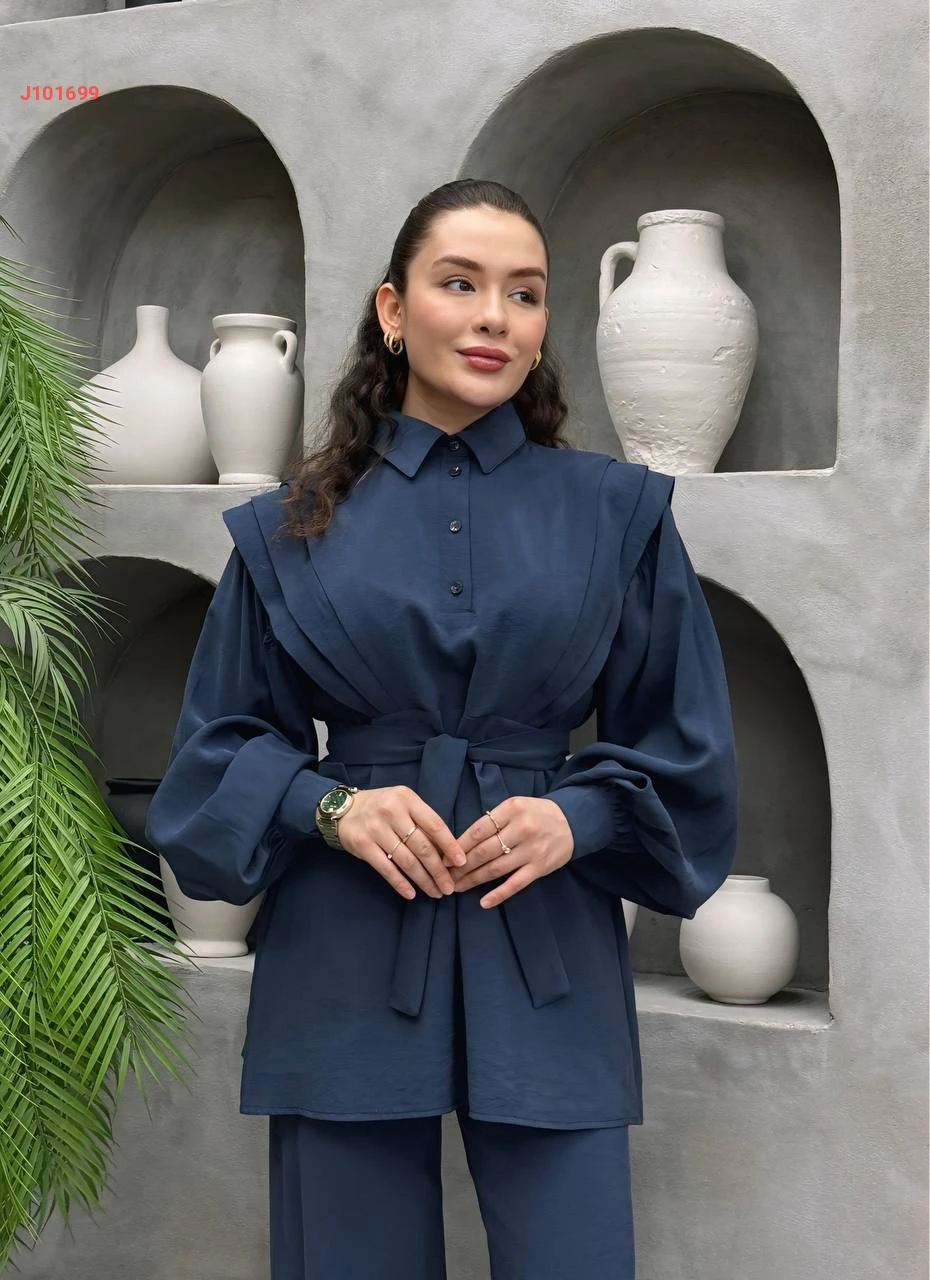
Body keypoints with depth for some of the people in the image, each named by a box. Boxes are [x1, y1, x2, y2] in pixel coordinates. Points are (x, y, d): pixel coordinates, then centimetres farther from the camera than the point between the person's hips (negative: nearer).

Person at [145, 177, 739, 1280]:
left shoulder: (618, 513, 4)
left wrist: (577, 817, -11)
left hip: (548, 952, 0)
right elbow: (221, 740, 8)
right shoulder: (293, 526, 5)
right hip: (344, 961, 0)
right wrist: (331, 805, -10)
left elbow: (683, 744, 7)